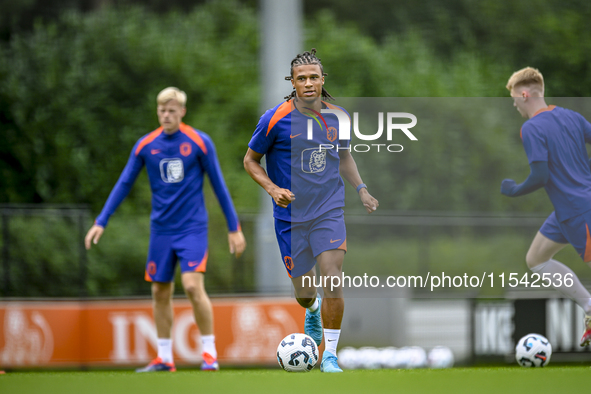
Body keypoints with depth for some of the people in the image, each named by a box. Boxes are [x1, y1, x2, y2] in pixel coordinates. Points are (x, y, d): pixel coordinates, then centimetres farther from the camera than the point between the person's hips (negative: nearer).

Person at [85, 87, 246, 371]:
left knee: (193, 286, -17)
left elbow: (218, 185, 0)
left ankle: (210, 353, -6)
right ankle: (164, 358, 14)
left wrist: (234, 227, 0)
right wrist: (101, 222, 0)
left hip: (193, 227, -4)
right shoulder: (145, 145, 2)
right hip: (161, 229, 4)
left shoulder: (199, 142, -5)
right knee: (160, 292, 5)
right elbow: (124, 184, 7)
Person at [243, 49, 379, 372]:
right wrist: (272, 188, -14)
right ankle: (313, 310, 48)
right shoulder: (275, 119, -9)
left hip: (328, 212, 1)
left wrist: (361, 189, 6)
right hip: (290, 217, -1)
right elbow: (251, 160, 3)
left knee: (333, 282, -17)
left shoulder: (337, 117, 2)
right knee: (303, 293, 9)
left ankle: (330, 355, -5)